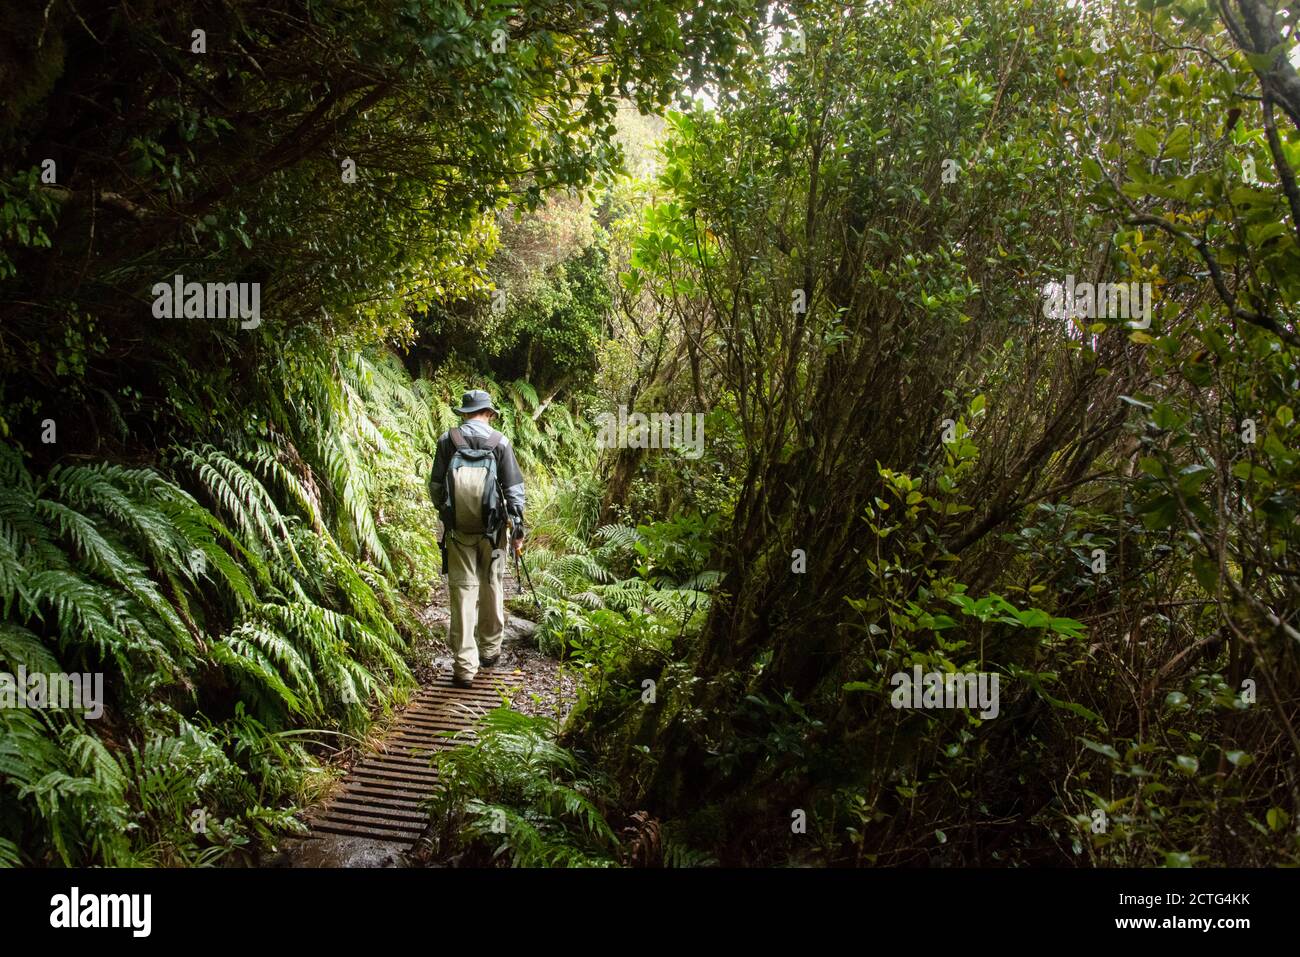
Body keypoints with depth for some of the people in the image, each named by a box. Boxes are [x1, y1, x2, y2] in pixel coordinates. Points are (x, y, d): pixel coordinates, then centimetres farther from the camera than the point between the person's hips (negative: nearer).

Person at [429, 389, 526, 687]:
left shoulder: (447, 440, 0)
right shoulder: (499, 442, -2)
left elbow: (435, 486, 3)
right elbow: (514, 489, -2)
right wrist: (518, 529, 5)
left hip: (457, 528, 0)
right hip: (492, 529, 0)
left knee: (462, 590, 2)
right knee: (492, 587, 16)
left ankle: (465, 666, -1)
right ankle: (490, 649, 31)